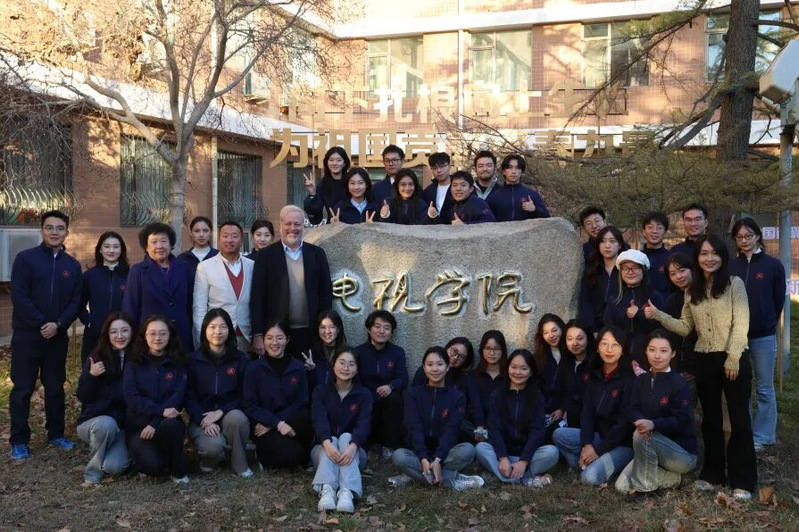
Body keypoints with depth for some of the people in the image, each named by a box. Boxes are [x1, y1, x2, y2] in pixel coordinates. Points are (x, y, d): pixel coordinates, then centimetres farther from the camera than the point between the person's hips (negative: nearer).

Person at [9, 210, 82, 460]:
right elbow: (19, 296, -11)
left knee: (55, 387, 12)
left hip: (58, 336, 3)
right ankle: (19, 441, 11)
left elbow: (75, 302, 4)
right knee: (23, 389, 2)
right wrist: (42, 324, -14)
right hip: (27, 336, -3)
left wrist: (58, 324, -12)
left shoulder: (73, 265, 8)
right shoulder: (25, 258, -3)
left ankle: (56, 434, 23)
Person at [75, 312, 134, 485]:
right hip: (95, 421, 0)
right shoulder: (96, 358, -5)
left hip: (124, 425, 0)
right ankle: (93, 470, -10)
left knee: (115, 466, -24)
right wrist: (90, 375, -22)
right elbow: (82, 397, -6)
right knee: (106, 424, -36)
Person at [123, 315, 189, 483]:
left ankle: (178, 471, -10)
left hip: (168, 422, 1)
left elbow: (178, 396, -5)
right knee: (152, 465, -29)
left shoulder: (178, 363, 6)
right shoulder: (133, 364, 4)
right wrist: (161, 411, -22)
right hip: (138, 426, -1)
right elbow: (131, 397, -7)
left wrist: (155, 422, -19)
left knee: (169, 426, -36)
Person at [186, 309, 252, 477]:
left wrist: (221, 411, -17)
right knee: (213, 446, -33)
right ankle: (208, 459, 5)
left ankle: (240, 465, -11)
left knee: (237, 418, -35)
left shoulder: (240, 359, 3)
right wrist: (204, 421, -18)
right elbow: (189, 397, -2)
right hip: (201, 418, -1)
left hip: (230, 414, 1)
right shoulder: (194, 360, 2)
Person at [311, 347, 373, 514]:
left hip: (354, 449, 0)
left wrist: (352, 446, -40)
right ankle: (327, 490, -55)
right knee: (332, 442, -31)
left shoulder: (364, 395, 0)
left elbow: (364, 424, -17)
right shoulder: (321, 391, 1)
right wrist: (327, 443, -39)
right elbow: (319, 420, -16)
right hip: (324, 447, 1)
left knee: (346, 437, -32)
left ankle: (347, 492, -52)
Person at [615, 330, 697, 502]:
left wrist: (653, 424, -39)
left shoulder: (679, 383, -14)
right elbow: (634, 410, -6)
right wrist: (640, 421, -31)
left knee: (640, 435, -33)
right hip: (653, 450, 6)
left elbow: (681, 422, -21)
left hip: (683, 452, -6)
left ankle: (644, 486, -14)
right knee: (622, 485, -14)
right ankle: (671, 478, 5)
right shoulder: (641, 380, 5)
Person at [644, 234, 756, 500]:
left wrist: (732, 358, -16)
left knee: (739, 419, 1)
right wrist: (658, 315, -6)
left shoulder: (734, 283, -4)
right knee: (711, 419, 13)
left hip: (734, 359, -5)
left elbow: (741, 323, -10)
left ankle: (742, 480, 9)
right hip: (704, 360, 5)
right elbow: (685, 328, 7)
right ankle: (712, 473, 24)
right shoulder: (692, 290, 10)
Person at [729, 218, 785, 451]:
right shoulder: (730, 266, 3)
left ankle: (762, 436, 15)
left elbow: (778, 300, 3)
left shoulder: (773, 265, -2)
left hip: (763, 336, -2)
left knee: (764, 388, 5)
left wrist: (765, 324, 6)